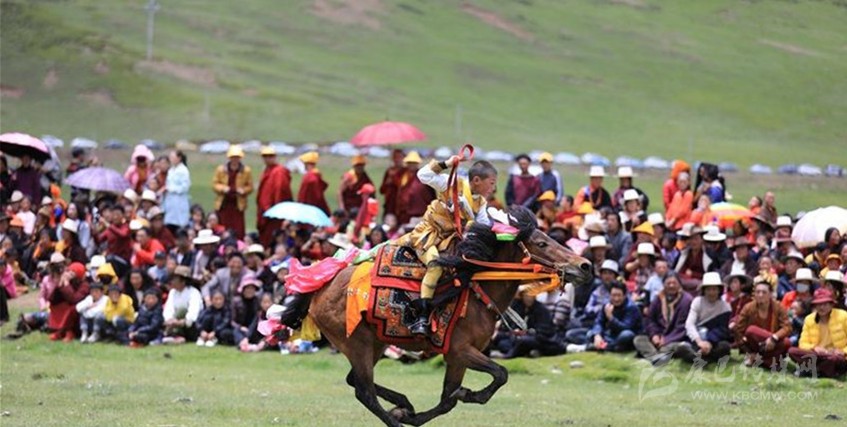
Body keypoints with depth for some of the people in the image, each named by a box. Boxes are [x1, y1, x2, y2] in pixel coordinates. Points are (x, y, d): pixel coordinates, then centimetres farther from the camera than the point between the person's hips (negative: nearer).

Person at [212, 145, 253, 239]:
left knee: (238, 231, -4)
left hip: (238, 204, -1)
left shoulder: (246, 171, 2)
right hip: (224, 204, 1)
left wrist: (243, 190, -15)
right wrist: (222, 188, -13)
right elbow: (214, 184, 7)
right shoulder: (221, 169, 4)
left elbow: (250, 186, 7)